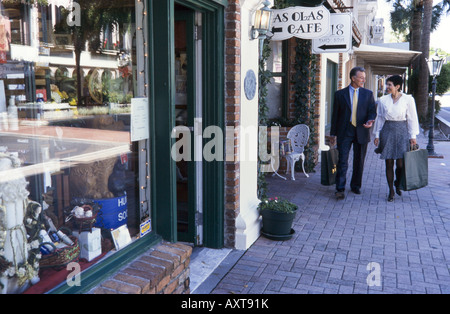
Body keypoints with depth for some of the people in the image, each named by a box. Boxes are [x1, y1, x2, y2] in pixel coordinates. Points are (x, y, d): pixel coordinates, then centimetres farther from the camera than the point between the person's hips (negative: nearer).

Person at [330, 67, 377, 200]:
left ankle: (356, 186, 27)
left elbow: (372, 111, 6)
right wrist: (333, 133, 3)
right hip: (344, 132, -2)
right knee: (342, 161, -9)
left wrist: (370, 121, -17)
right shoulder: (340, 94, 3)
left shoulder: (368, 94, 7)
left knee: (359, 161, 11)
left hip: (361, 132, 2)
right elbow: (335, 114, 5)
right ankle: (340, 189, -7)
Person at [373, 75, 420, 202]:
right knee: (389, 163, 3)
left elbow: (412, 119, 1)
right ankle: (391, 191, 15)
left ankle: (397, 184, 26)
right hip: (387, 131, 2)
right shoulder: (383, 100, 5)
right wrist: (377, 135, 6)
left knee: (401, 164, -5)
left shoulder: (408, 99, -2)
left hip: (402, 131, -2)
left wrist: (412, 136, -2)